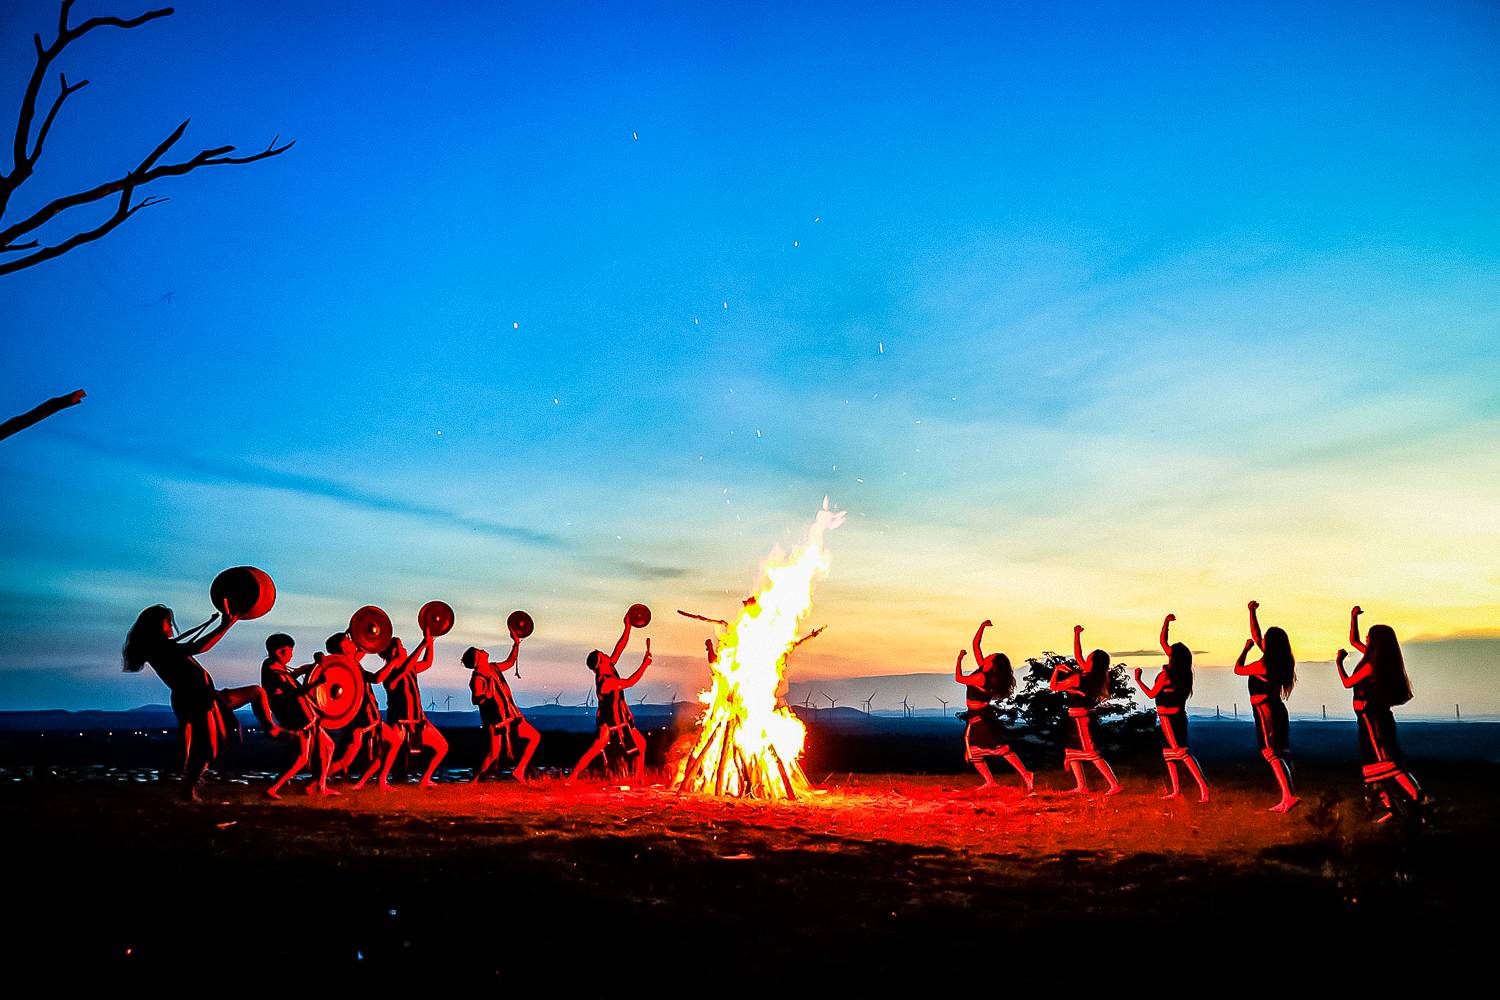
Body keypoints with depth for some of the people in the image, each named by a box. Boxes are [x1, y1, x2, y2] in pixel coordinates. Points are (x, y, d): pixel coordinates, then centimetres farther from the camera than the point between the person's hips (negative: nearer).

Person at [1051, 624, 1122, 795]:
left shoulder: (1078, 678, -20)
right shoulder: (1092, 674, 1)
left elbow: (1053, 686, -10)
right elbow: (1077, 656, 17)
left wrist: (1057, 669, 3)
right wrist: (1077, 635, 18)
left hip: (1080, 716, -9)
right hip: (1086, 715, 9)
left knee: (1092, 752, -8)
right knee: (1071, 750, 16)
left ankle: (1114, 785, -12)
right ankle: (1081, 786, 17)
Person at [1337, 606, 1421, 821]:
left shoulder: (1372, 665, -17)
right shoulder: (1376, 657, 8)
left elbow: (1347, 682, -9)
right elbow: (1353, 641, 22)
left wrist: (1339, 662, 3)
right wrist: (1353, 617, 15)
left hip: (1372, 716, -9)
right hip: (1374, 716, 9)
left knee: (1385, 760, -13)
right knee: (1374, 761, 10)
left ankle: (1420, 800, -18)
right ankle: (1386, 805, 11)